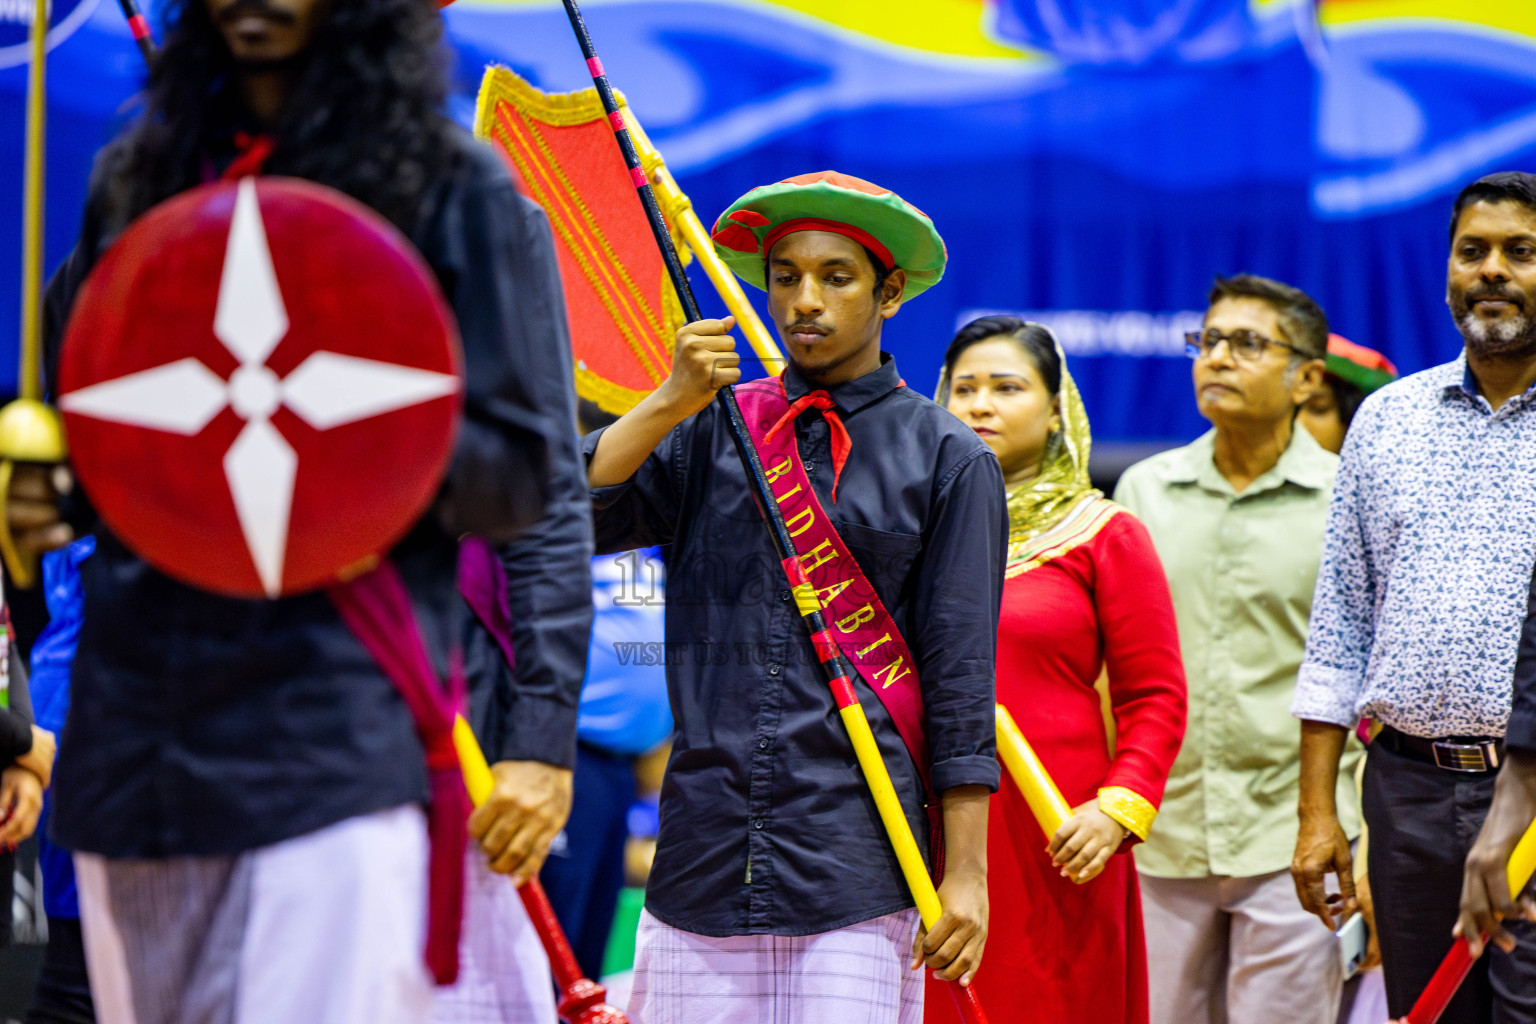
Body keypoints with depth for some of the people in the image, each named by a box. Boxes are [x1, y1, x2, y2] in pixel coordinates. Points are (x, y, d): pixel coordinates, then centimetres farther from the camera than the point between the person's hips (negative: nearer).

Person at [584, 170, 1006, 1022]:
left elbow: (959, 676, 2)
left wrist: (965, 874, -3)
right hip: (703, 854, 2)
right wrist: (670, 404, -9)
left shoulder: (947, 460, 5)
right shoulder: (713, 428, 12)